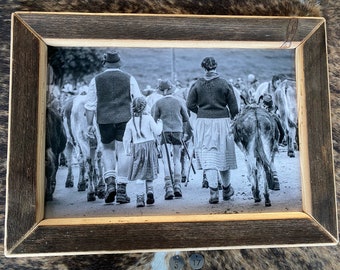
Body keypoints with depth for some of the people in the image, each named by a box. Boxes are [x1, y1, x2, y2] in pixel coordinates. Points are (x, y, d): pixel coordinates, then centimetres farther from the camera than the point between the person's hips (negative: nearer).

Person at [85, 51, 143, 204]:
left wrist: (90, 124, 9)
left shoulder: (96, 80, 7)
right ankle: (121, 190, 4)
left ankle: (110, 181, 3)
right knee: (122, 151, 2)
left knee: (107, 149, 17)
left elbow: (90, 105, 5)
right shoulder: (129, 78, 6)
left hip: (104, 119, 1)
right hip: (125, 118, 0)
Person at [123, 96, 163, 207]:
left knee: (139, 175, 2)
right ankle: (150, 190, 4)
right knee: (149, 173, 16)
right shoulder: (148, 118, -3)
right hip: (149, 146, -1)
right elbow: (157, 132, -5)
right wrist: (159, 123, 12)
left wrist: (128, 151, 16)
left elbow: (126, 139, 6)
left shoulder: (130, 122, 5)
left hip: (136, 148, 1)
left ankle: (140, 197, -4)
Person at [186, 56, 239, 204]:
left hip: (203, 122, 0)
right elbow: (234, 107, 1)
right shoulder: (225, 83, 0)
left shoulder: (197, 84, 0)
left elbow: (190, 104, -2)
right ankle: (226, 189, 30)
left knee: (208, 157, 2)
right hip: (222, 121, 1)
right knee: (223, 155, 14)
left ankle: (214, 192, -4)